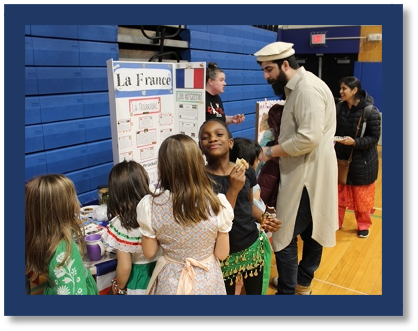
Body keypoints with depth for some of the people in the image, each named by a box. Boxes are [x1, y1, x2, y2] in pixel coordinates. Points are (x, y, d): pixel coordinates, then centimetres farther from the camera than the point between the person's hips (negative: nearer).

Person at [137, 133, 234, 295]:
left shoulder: (150, 206, -22)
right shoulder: (218, 204, -22)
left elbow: (149, 252, -8)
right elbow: (222, 254, -10)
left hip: (170, 282, 0)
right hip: (207, 281, 0)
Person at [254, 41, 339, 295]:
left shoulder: (307, 87, -18)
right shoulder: (298, 88, 14)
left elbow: (309, 138, -27)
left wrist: (270, 152, -18)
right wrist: (274, 151, 2)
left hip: (308, 174, -10)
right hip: (307, 173, 10)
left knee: (285, 236, -2)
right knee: (312, 231, 20)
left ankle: (288, 291, 13)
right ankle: (302, 284, 36)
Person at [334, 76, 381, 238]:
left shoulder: (370, 111, -17)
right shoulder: (340, 107, -3)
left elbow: (374, 137, -14)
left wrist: (354, 142, -28)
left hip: (362, 160, -4)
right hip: (342, 157, 4)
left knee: (361, 196, 9)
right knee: (339, 192, 13)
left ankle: (364, 226, 30)